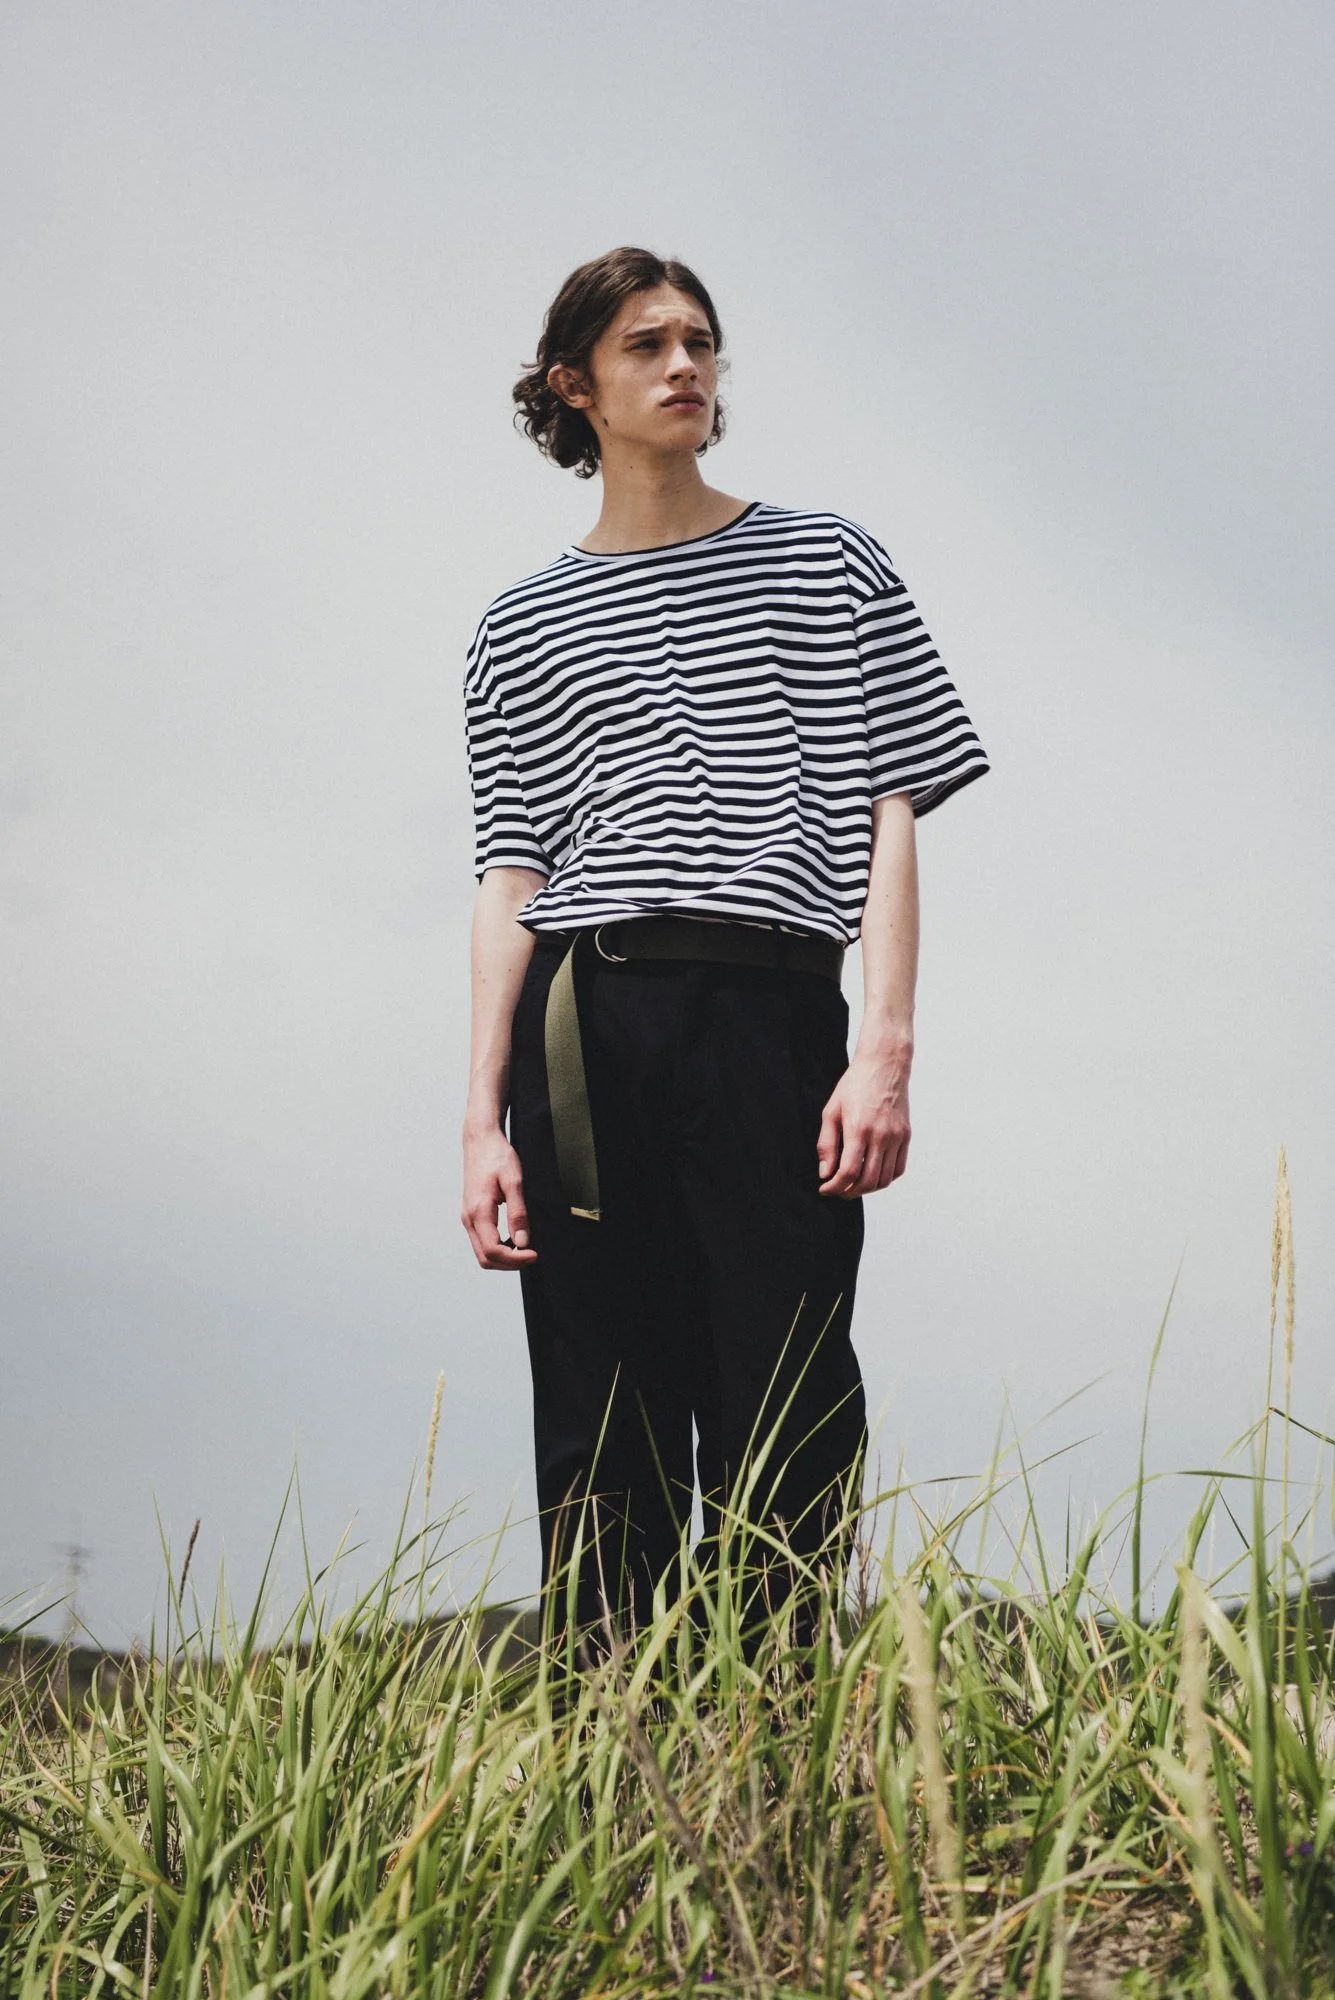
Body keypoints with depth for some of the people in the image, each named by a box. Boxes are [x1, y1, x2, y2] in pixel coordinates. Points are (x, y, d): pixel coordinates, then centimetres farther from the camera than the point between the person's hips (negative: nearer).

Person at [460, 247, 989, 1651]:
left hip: (770, 1012, -1)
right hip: (580, 1034, 2)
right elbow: (511, 874, 11)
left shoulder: (827, 565, 15)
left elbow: (890, 814, 7)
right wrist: (485, 1119, 0)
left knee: (783, 1431, -7)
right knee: (600, 1448, 0)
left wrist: (886, 1049, -6)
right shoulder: (523, 627, 18)